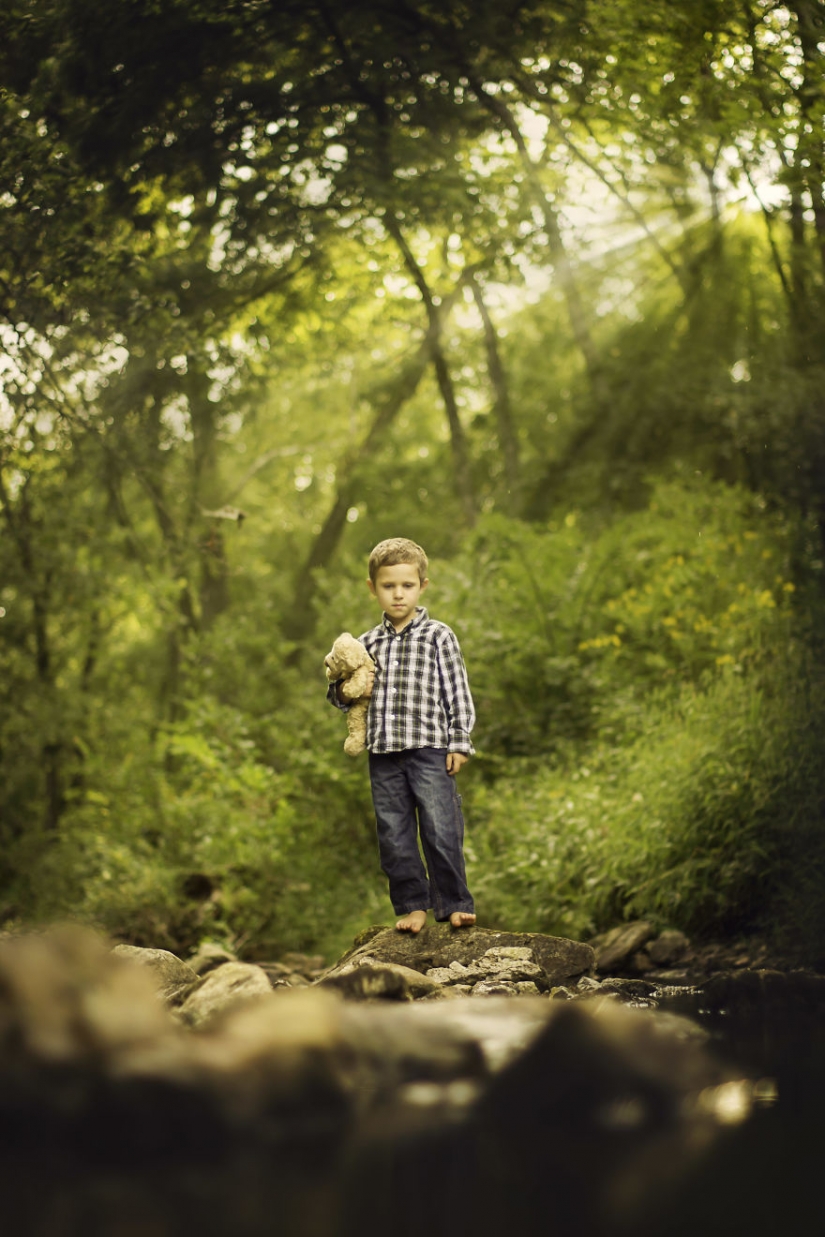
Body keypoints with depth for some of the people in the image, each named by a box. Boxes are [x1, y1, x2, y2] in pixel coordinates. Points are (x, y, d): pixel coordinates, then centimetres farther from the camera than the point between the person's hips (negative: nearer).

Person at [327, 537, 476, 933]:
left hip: (429, 751, -4)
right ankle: (412, 906, 15)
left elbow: (457, 692, 2)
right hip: (383, 754, 4)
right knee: (394, 837, 5)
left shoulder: (438, 636, 1)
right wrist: (345, 692, -4)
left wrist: (459, 741, -3)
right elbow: (341, 691, 20)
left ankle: (453, 904, 4)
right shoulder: (367, 643, 11)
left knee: (441, 831, -7)